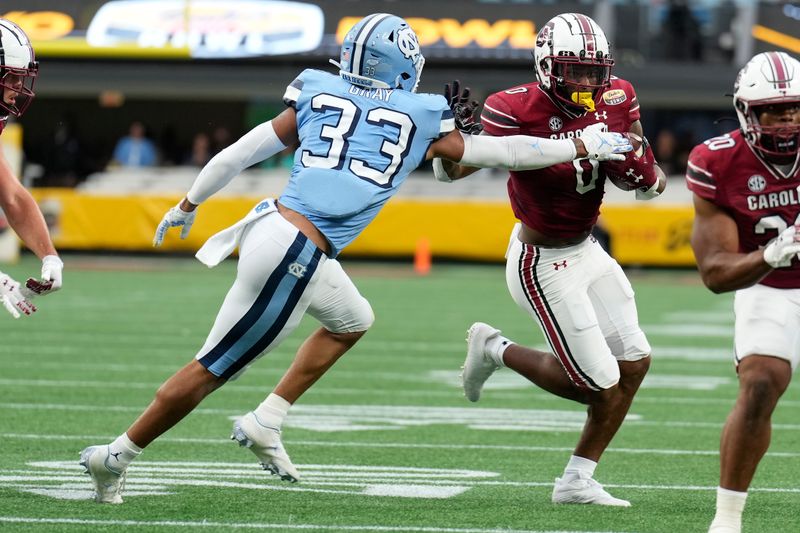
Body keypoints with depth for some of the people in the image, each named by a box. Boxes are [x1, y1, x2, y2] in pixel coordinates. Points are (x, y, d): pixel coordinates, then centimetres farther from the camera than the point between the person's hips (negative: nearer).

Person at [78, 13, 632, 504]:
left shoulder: (316, 95, 12)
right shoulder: (422, 119, 3)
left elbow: (238, 153, 15)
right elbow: (500, 151, 13)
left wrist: (188, 206, 28)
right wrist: (584, 146, 24)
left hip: (271, 224, 6)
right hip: (292, 255, -6)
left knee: (352, 321, 29)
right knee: (211, 370, 5)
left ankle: (266, 423, 23)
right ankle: (116, 456, 9)